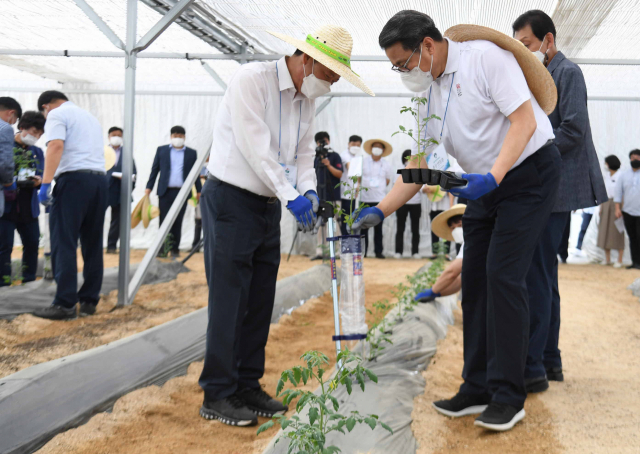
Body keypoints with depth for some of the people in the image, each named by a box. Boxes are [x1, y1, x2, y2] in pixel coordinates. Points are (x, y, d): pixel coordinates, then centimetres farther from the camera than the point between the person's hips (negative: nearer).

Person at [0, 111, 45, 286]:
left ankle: (29, 278, 17)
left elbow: (42, 174, 7)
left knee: (32, 243, 6)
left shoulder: (37, 152, 16)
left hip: (29, 207, 5)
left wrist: (38, 180, -15)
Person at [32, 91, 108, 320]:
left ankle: (65, 304, -11)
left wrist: (45, 183, -19)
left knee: (64, 243, -7)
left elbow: (56, 146, -14)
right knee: (92, 244, 8)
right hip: (99, 180, 8)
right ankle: (89, 300, 10)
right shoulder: (90, 117, 27)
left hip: (73, 179, -8)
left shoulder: (57, 114, 2)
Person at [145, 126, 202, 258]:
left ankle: (175, 249, 10)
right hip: (165, 192, 0)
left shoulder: (191, 153, 9)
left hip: (182, 192, 0)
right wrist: (149, 187, 2)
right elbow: (155, 170, 9)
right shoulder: (161, 150, 10)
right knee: (164, 221, -1)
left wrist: (199, 190, 6)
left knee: (178, 222, 2)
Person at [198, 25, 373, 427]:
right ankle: (217, 395, 2)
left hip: (269, 206, 8)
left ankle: (247, 386, 20)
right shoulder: (252, 79, -14)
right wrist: (291, 195, -24)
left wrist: (309, 190, -10)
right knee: (230, 300, -7)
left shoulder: (307, 100, 11)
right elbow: (255, 145, -21)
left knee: (260, 302, 10)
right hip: (231, 199, -8)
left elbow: (305, 154, 10)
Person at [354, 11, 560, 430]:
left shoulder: (485, 57, -15)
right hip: (486, 186, 8)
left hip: (530, 170, -8)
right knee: (475, 280, 4)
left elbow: (523, 120, -21)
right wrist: (379, 212, 0)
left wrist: (493, 176, -33)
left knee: (503, 276, -15)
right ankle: (478, 389, 12)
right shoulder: (427, 93, 7)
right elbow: (418, 167, 9)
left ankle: (508, 396, -7)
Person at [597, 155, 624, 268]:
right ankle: (607, 259, 14)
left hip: (617, 204, -7)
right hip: (606, 204, 7)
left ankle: (619, 261, -1)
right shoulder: (606, 175, 11)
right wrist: (601, 207, 13)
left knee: (618, 233, -5)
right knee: (605, 231, 6)